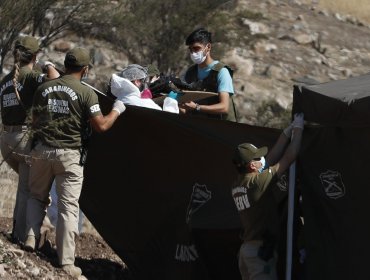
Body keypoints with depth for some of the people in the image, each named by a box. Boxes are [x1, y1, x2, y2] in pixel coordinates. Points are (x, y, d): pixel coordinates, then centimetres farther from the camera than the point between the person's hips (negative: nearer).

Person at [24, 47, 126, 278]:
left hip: (42, 150, 3)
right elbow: (101, 125, -8)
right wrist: (117, 110, 9)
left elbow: (35, 120, 12)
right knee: (68, 207, 1)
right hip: (69, 154, -3)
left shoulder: (44, 88, 7)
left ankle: (32, 236, 6)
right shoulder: (86, 93, -6)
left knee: (37, 196, 25)